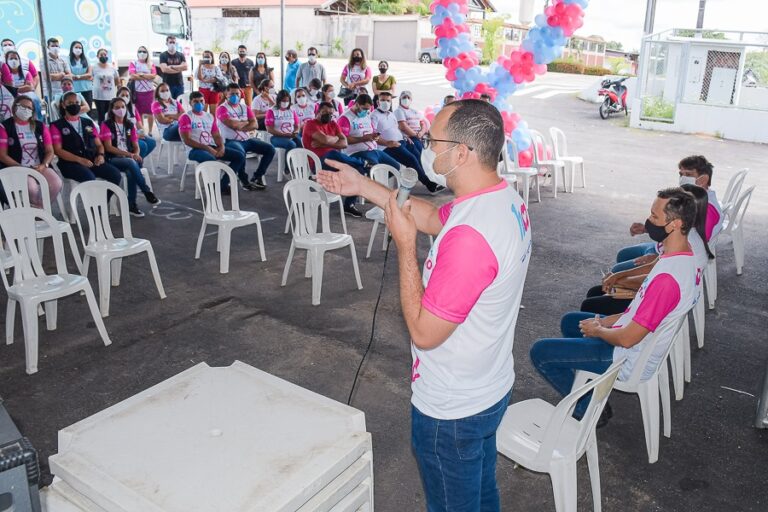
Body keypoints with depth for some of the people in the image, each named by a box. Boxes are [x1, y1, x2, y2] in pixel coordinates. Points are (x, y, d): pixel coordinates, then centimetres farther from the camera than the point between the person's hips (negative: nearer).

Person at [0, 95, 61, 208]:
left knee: (56, 184, -27)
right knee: (31, 187, -34)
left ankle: (39, 208, -3)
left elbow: (50, 151, 10)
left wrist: (43, 165, -10)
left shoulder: (40, 126, 12)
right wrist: (21, 168, -14)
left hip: (40, 167, 3)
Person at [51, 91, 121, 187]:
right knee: (89, 178, -36)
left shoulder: (88, 123, 23)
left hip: (92, 161, 5)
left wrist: (100, 155, -2)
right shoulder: (57, 126, 8)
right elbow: (58, 150, -2)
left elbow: (99, 144, 22)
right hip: (71, 163, -4)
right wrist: (79, 159, -16)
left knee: (115, 174, -23)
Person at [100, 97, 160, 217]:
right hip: (112, 159, -3)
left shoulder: (130, 125, 12)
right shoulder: (106, 125, -2)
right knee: (131, 163, -35)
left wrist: (136, 155, -13)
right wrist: (129, 155, -19)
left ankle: (132, 205, -26)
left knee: (131, 172, -32)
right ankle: (147, 193, -30)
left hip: (129, 159, 3)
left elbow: (136, 146, 12)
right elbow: (108, 147, -10)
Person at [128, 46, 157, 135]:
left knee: (150, 113, 4)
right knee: (139, 113, 3)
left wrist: (141, 74, -13)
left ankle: (150, 132, 14)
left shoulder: (151, 64, 10)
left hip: (149, 91, 1)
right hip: (137, 92, -1)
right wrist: (148, 77, -9)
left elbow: (154, 76, -5)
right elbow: (132, 76, -10)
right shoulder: (133, 63, 4)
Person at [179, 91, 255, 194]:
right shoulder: (185, 117, -3)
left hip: (212, 147, 7)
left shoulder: (210, 117, 17)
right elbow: (187, 140, -12)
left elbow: (216, 135, 15)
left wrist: (222, 147, -9)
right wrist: (207, 148, -19)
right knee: (211, 160, -41)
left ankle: (223, 184, -13)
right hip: (195, 149, -7)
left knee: (240, 155, -8)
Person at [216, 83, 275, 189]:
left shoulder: (245, 107, 15)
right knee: (241, 153, -39)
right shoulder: (222, 109, -3)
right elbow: (232, 124, -19)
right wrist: (246, 122, -1)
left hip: (247, 140, 7)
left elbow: (254, 124, 2)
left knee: (270, 149, -8)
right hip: (231, 141, -6)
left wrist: (239, 127, -12)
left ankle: (257, 177, 0)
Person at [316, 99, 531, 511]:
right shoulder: (505, 197, -6)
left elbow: (424, 332, -28)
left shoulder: (470, 237, -36)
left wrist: (405, 245, -22)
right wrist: (363, 187, 8)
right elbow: (434, 217, 11)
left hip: (452, 411, -8)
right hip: (491, 389, 8)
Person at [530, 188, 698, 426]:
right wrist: (606, 321, 5)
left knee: (540, 352, -6)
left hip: (630, 360, -10)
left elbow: (627, 339, -28)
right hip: (645, 344, 10)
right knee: (570, 321, 27)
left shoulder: (668, 277, -34)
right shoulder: (685, 257, -2)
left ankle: (588, 409, 9)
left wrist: (597, 330, -8)